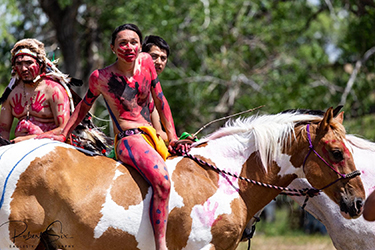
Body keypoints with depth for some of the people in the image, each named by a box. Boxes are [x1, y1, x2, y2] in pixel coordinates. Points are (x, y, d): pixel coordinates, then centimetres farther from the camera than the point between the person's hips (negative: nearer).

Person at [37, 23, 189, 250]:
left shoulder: (146, 61, 9)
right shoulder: (101, 77, -2)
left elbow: (161, 101, 14)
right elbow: (84, 106, 15)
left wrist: (172, 138, 9)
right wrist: (63, 135, 15)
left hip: (152, 136, 7)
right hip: (128, 139, -7)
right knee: (162, 182, -33)